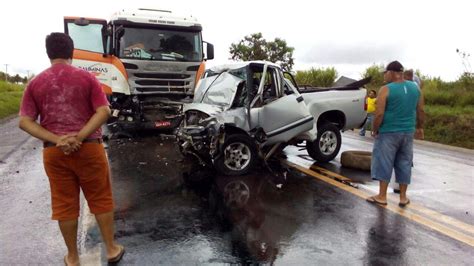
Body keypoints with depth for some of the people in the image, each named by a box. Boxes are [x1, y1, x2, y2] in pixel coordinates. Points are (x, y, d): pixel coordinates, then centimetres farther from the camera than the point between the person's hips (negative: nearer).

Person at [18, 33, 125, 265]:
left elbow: (25, 122, -3)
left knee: (64, 204, 12)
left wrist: (56, 139, -12)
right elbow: (103, 111, -11)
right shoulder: (87, 77, -2)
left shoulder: (35, 83, 4)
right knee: (101, 200, 11)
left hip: (53, 152, 2)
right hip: (89, 148, -1)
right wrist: (79, 137, -14)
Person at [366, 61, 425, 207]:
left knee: (384, 163, 4)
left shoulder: (386, 89, -12)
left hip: (388, 132, -5)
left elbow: (379, 113, -16)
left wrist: (375, 130, -3)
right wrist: (419, 128, 22)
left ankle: (382, 196, 10)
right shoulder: (415, 88, 6)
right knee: (404, 164, 13)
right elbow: (420, 111, 11)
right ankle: (403, 197, 20)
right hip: (408, 132, 6)